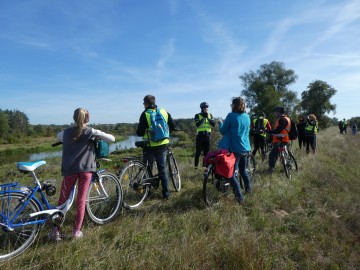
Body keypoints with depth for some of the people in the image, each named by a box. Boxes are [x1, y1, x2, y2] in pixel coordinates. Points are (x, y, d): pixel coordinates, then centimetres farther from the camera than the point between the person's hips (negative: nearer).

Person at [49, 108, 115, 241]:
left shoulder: (66, 132, 6)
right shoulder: (92, 132, -3)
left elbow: (58, 137, 29)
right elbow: (112, 138, -2)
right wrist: (99, 135, 16)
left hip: (69, 169, 2)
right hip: (86, 169, -2)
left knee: (63, 199, 12)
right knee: (81, 199, 6)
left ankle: (56, 230, 14)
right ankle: (77, 230, 13)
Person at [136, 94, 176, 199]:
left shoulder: (145, 114, -10)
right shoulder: (164, 111, 3)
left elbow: (140, 132, -12)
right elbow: (173, 126, 5)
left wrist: (139, 132, 11)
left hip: (150, 146, -3)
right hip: (163, 145, 4)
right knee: (163, 169, 11)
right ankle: (166, 192, 12)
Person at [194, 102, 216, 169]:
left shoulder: (210, 115, 10)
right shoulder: (197, 115, 0)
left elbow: (213, 124, -3)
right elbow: (197, 124, -16)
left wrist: (208, 118, -16)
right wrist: (203, 118, -18)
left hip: (207, 135, 3)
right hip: (200, 135, -3)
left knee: (207, 151, 7)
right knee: (198, 151, 1)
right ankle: (196, 165, 11)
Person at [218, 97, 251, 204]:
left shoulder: (231, 116, -14)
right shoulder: (247, 117, 6)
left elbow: (222, 131, -8)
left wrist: (220, 124, 12)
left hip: (235, 149, -7)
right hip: (246, 148, 7)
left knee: (232, 174, 0)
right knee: (243, 170, 25)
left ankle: (240, 197, -2)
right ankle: (248, 189, 39)